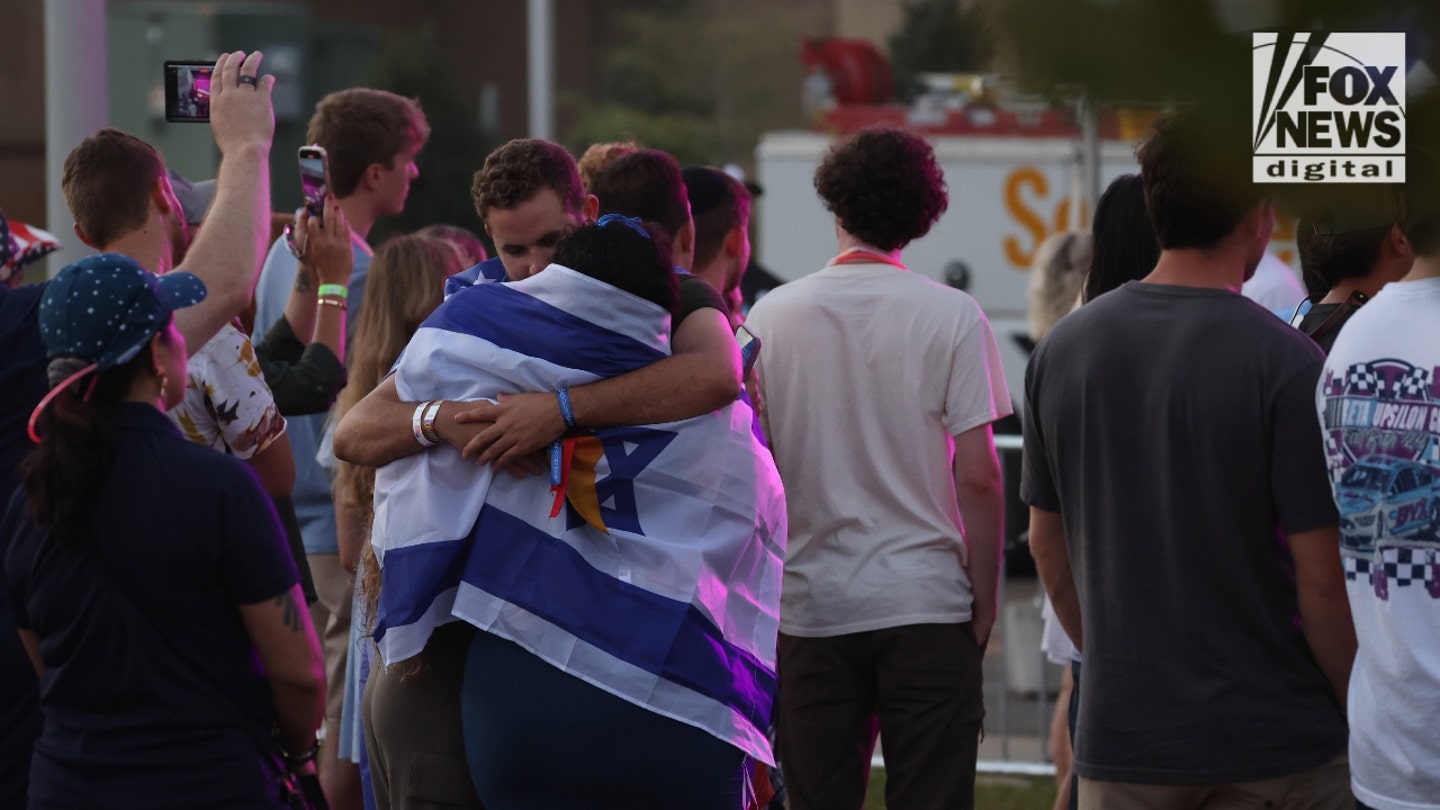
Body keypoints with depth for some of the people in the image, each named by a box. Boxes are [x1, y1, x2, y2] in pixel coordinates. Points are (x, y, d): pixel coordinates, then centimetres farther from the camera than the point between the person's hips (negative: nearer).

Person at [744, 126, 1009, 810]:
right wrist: (984, 601, 2)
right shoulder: (951, 317, -3)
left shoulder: (771, 316, 3)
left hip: (809, 604, 2)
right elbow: (977, 474, -7)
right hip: (926, 601, -2)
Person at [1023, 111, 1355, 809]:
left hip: (1121, 739, 4)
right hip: (1275, 743, -4)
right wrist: (1360, 718, 0)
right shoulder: (1285, 364, -13)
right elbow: (1322, 579, -13)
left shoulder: (1061, 351, 3)